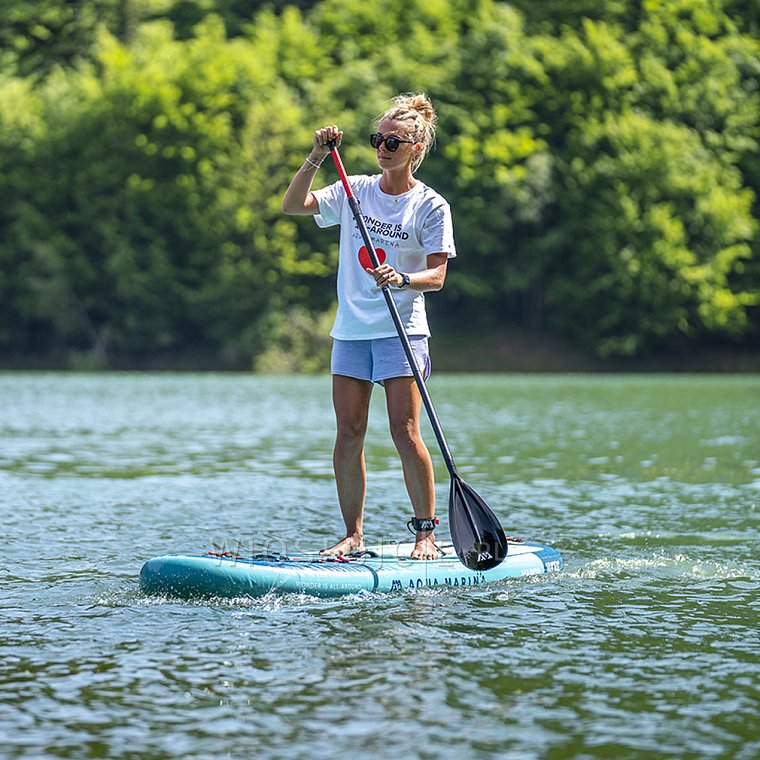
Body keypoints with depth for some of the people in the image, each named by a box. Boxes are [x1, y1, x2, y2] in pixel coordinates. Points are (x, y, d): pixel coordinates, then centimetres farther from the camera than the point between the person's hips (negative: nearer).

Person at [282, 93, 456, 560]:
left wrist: (404, 279, -28)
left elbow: (437, 276, -8)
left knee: (405, 431, -10)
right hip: (351, 330, 4)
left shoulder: (431, 206, -3)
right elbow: (293, 205, 1)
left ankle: (427, 532, 0)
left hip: (402, 330, -4)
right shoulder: (355, 191, 9)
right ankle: (354, 535, 9)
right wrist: (317, 158, -9)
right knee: (349, 433, 1)